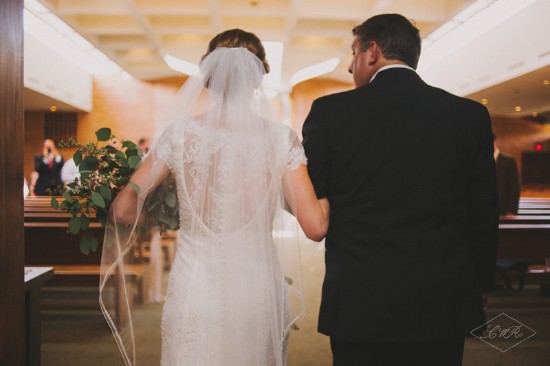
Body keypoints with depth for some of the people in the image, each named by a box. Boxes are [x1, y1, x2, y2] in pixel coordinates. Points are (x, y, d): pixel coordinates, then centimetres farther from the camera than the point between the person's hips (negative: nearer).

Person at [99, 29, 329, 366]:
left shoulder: (181, 133, -5)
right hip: (259, 291, 1)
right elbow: (316, 226, -8)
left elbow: (123, 209, -2)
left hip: (195, 290, 0)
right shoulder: (280, 138, -6)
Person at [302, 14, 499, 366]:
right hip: (444, 305, 3)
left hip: (360, 304, -2)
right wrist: (478, 288, 14)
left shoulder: (330, 112, -7)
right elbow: (484, 214, 3)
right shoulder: (471, 115, 0)